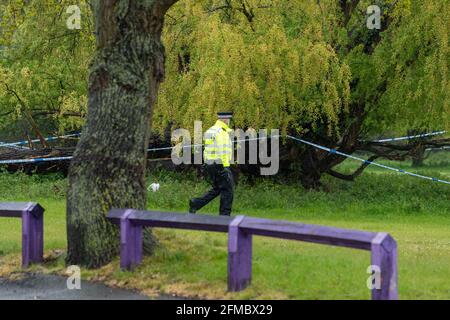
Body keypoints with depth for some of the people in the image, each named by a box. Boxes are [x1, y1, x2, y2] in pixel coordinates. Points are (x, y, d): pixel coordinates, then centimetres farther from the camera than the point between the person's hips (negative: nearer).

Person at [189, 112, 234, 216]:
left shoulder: (211, 130, 14)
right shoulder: (221, 131, -16)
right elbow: (222, 151, -21)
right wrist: (226, 166, -21)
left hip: (210, 164, 9)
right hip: (220, 164, -9)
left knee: (216, 189, 17)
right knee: (227, 190, 0)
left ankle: (195, 203, 8)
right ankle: (225, 215, 2)